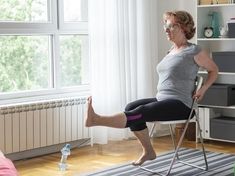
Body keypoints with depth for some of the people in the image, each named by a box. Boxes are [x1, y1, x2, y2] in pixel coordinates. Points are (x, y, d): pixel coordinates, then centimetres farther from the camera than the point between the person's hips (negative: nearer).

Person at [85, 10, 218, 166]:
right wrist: (161, 92, 15)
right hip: (162, 99, 8)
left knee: (140, 113, -27)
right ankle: (148, 151, -8)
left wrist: (202, 90, -5)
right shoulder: (171, 50, 18)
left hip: (180, 104, -8)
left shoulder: (194, 51, -4)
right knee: (131, 107, -16)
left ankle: (96, 120, -42)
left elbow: (214, 70, 8)